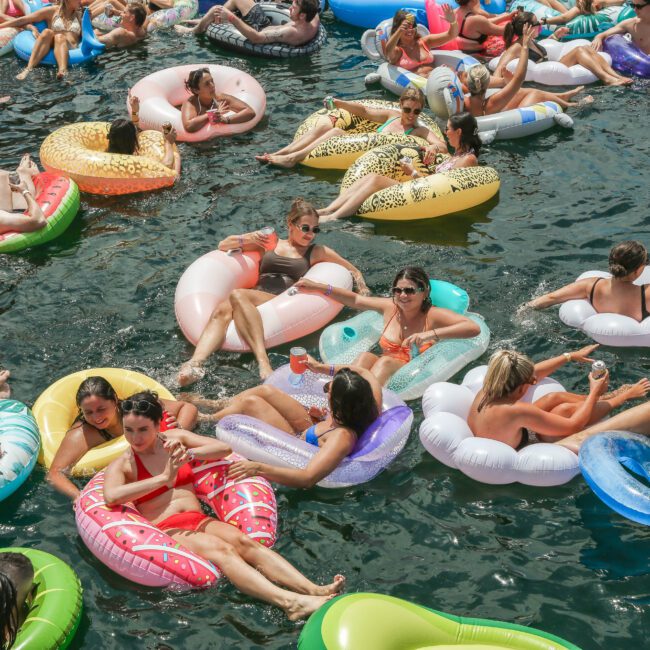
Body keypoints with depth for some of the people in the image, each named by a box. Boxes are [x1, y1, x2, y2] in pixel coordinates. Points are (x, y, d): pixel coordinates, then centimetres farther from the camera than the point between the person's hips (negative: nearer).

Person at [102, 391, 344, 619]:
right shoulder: (122, 465, 3)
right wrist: (164, 478, -20)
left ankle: (313, 590, -44)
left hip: (200, 521, 5)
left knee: (243, 541, -26)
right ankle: (289, 603, -54)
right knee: (221, 550, -32)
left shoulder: (176, 438, 17)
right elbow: (111, 496, -20)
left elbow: (223, 448, 9)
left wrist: (189, 454, -9)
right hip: (166, 531, -5)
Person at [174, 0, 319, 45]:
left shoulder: (292, 33, -44)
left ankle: (195, 31, 30)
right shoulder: (314, 20, -22)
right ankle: (204, 22, 41)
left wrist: (231, 18, -41)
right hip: (269, 26, 8)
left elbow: (256, 38, -44)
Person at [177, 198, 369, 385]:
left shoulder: (317, 252, 23)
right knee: (222, 310, -35)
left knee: (237, 295, -37)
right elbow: (223, 245, 26)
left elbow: (353, 271, 29)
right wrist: (246, 240, 7)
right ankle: (195, 363, -55)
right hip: (254, 299, 3)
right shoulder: (270, 242, 27)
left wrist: (363, 290, 8)